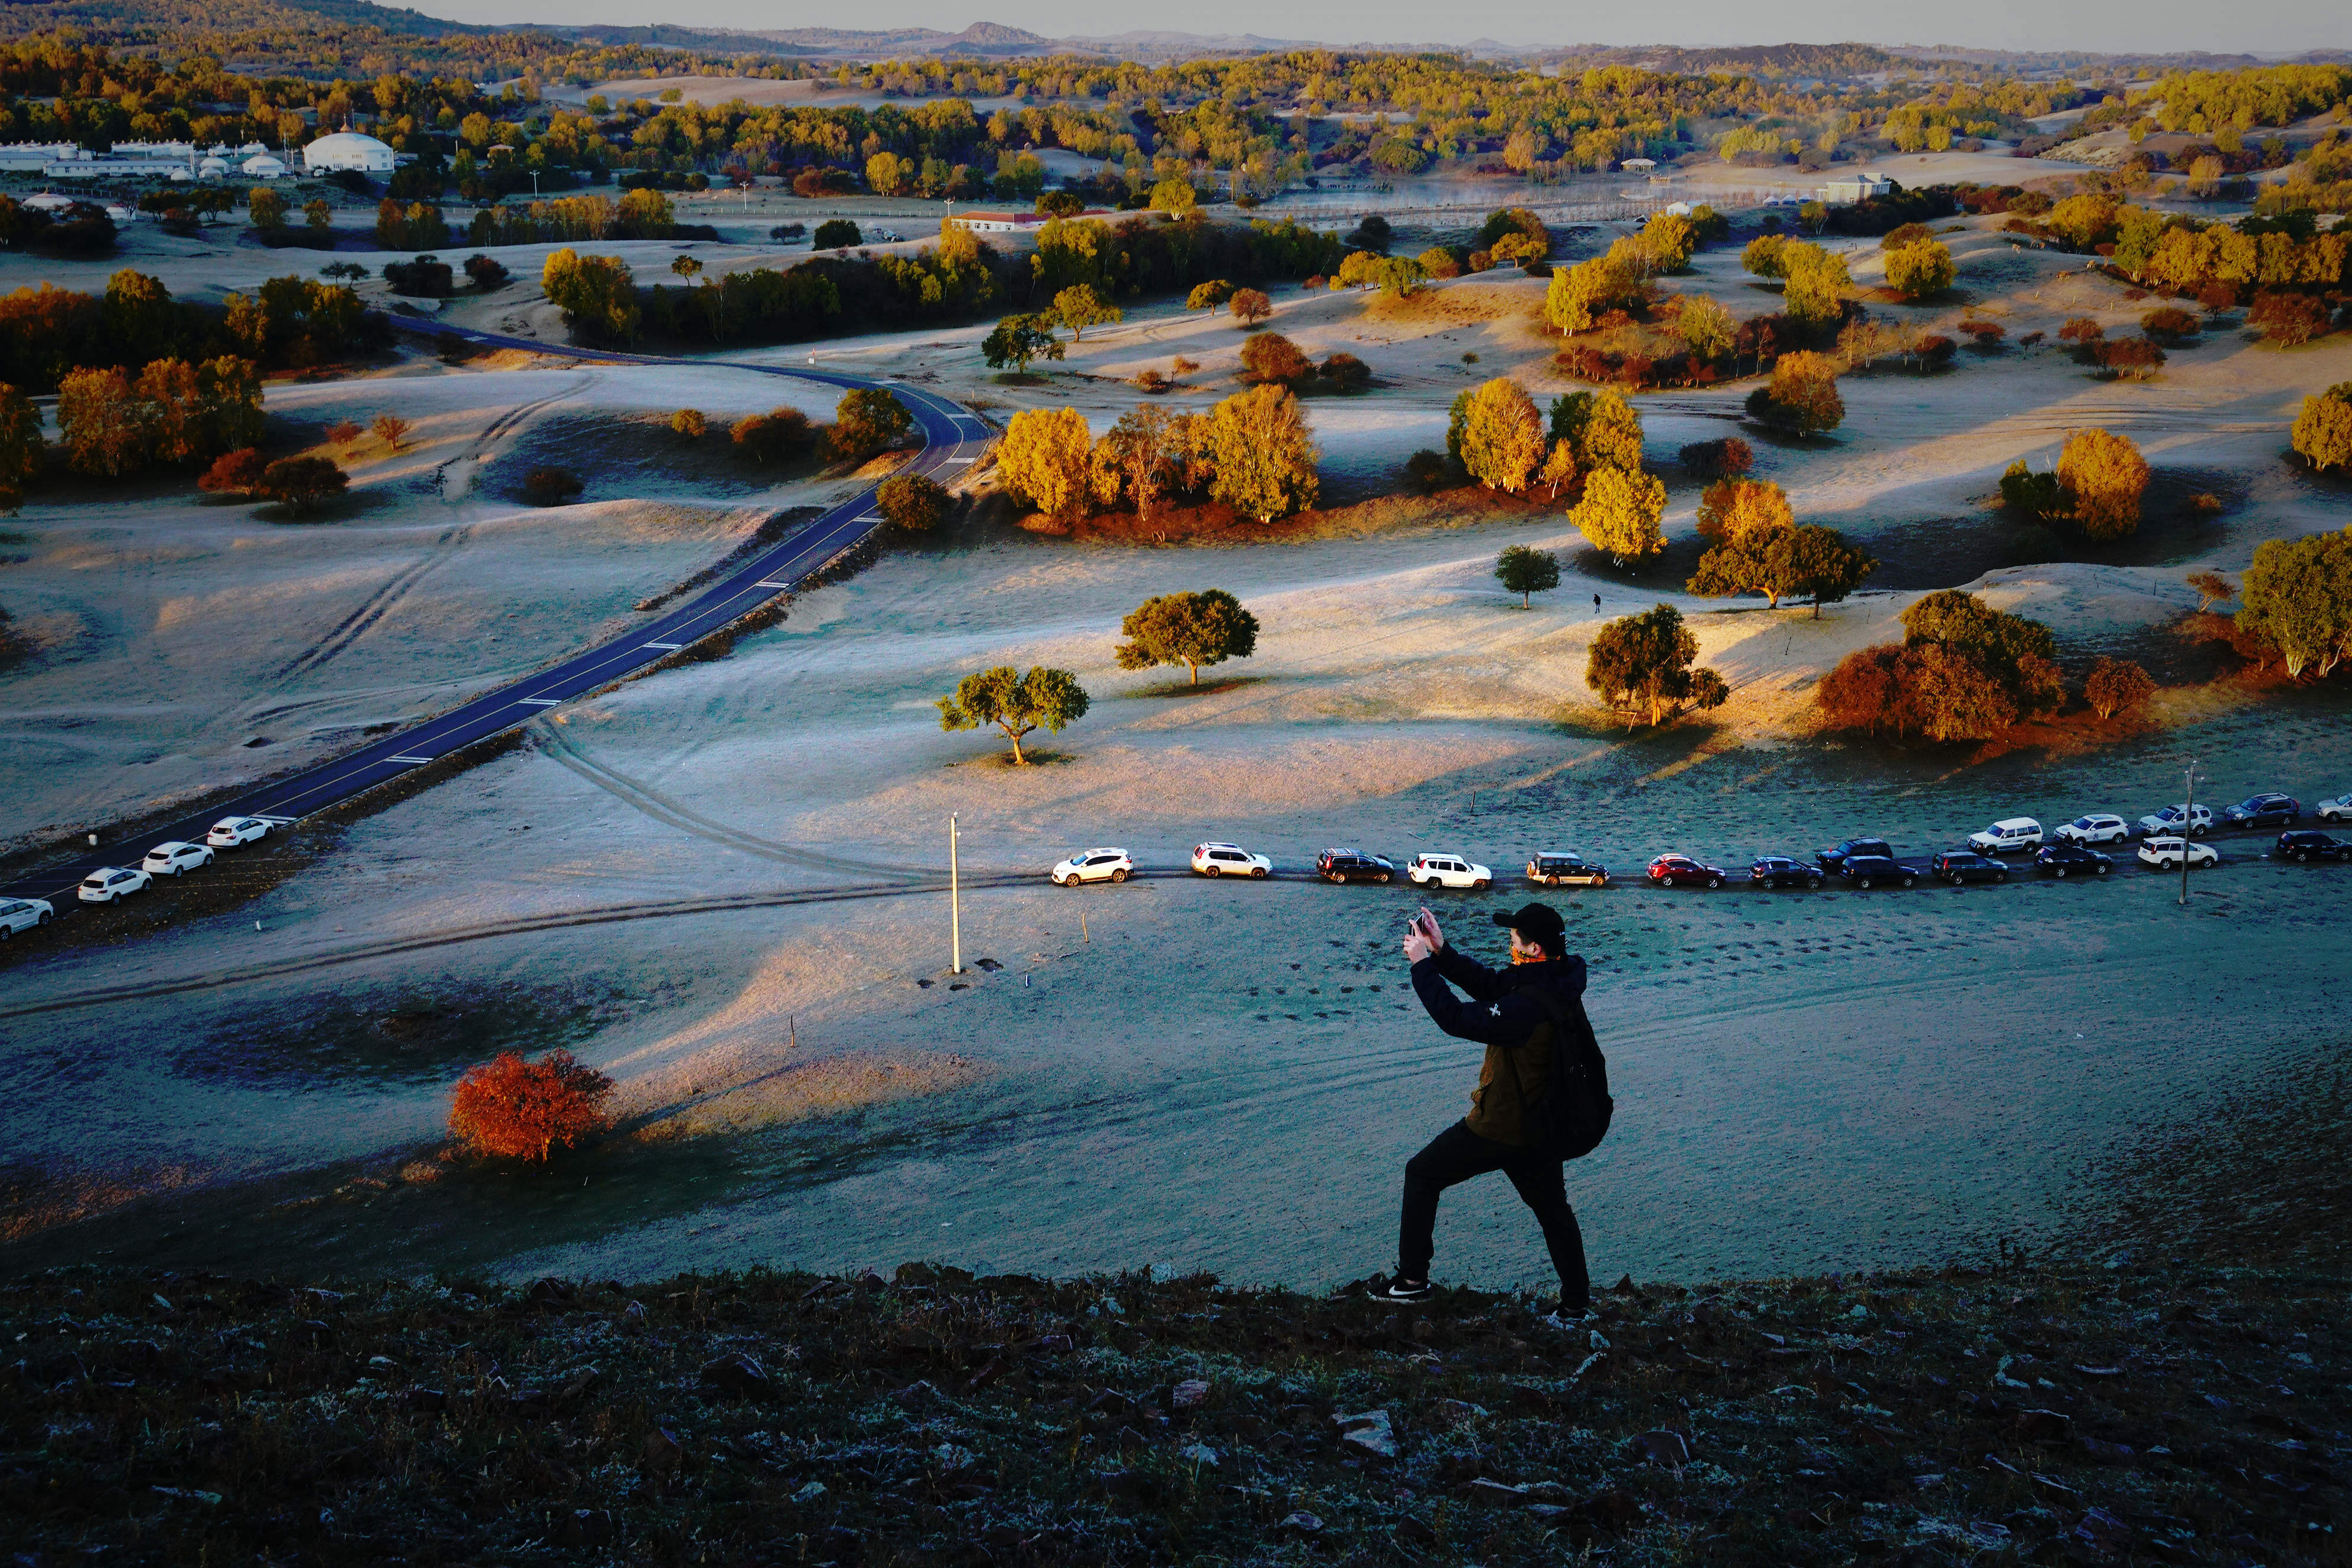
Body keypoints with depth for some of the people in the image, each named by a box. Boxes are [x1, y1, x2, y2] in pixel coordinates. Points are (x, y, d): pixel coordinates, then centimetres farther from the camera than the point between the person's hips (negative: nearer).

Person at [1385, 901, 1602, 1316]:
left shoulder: (1529, 1005, -31)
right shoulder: (1559, 982, -3)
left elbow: (1457, 1018, -29)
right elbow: (1488, 983, 6)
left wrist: (1422, 964, -22)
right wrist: (1441, 952, -2)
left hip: (1498, 1130, -8)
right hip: (1541, 1126, 8)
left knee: (1421, 1174, 9)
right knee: (1553, 1208, 23)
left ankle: (1413, 1278, 13)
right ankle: (1576, 1299, 30)